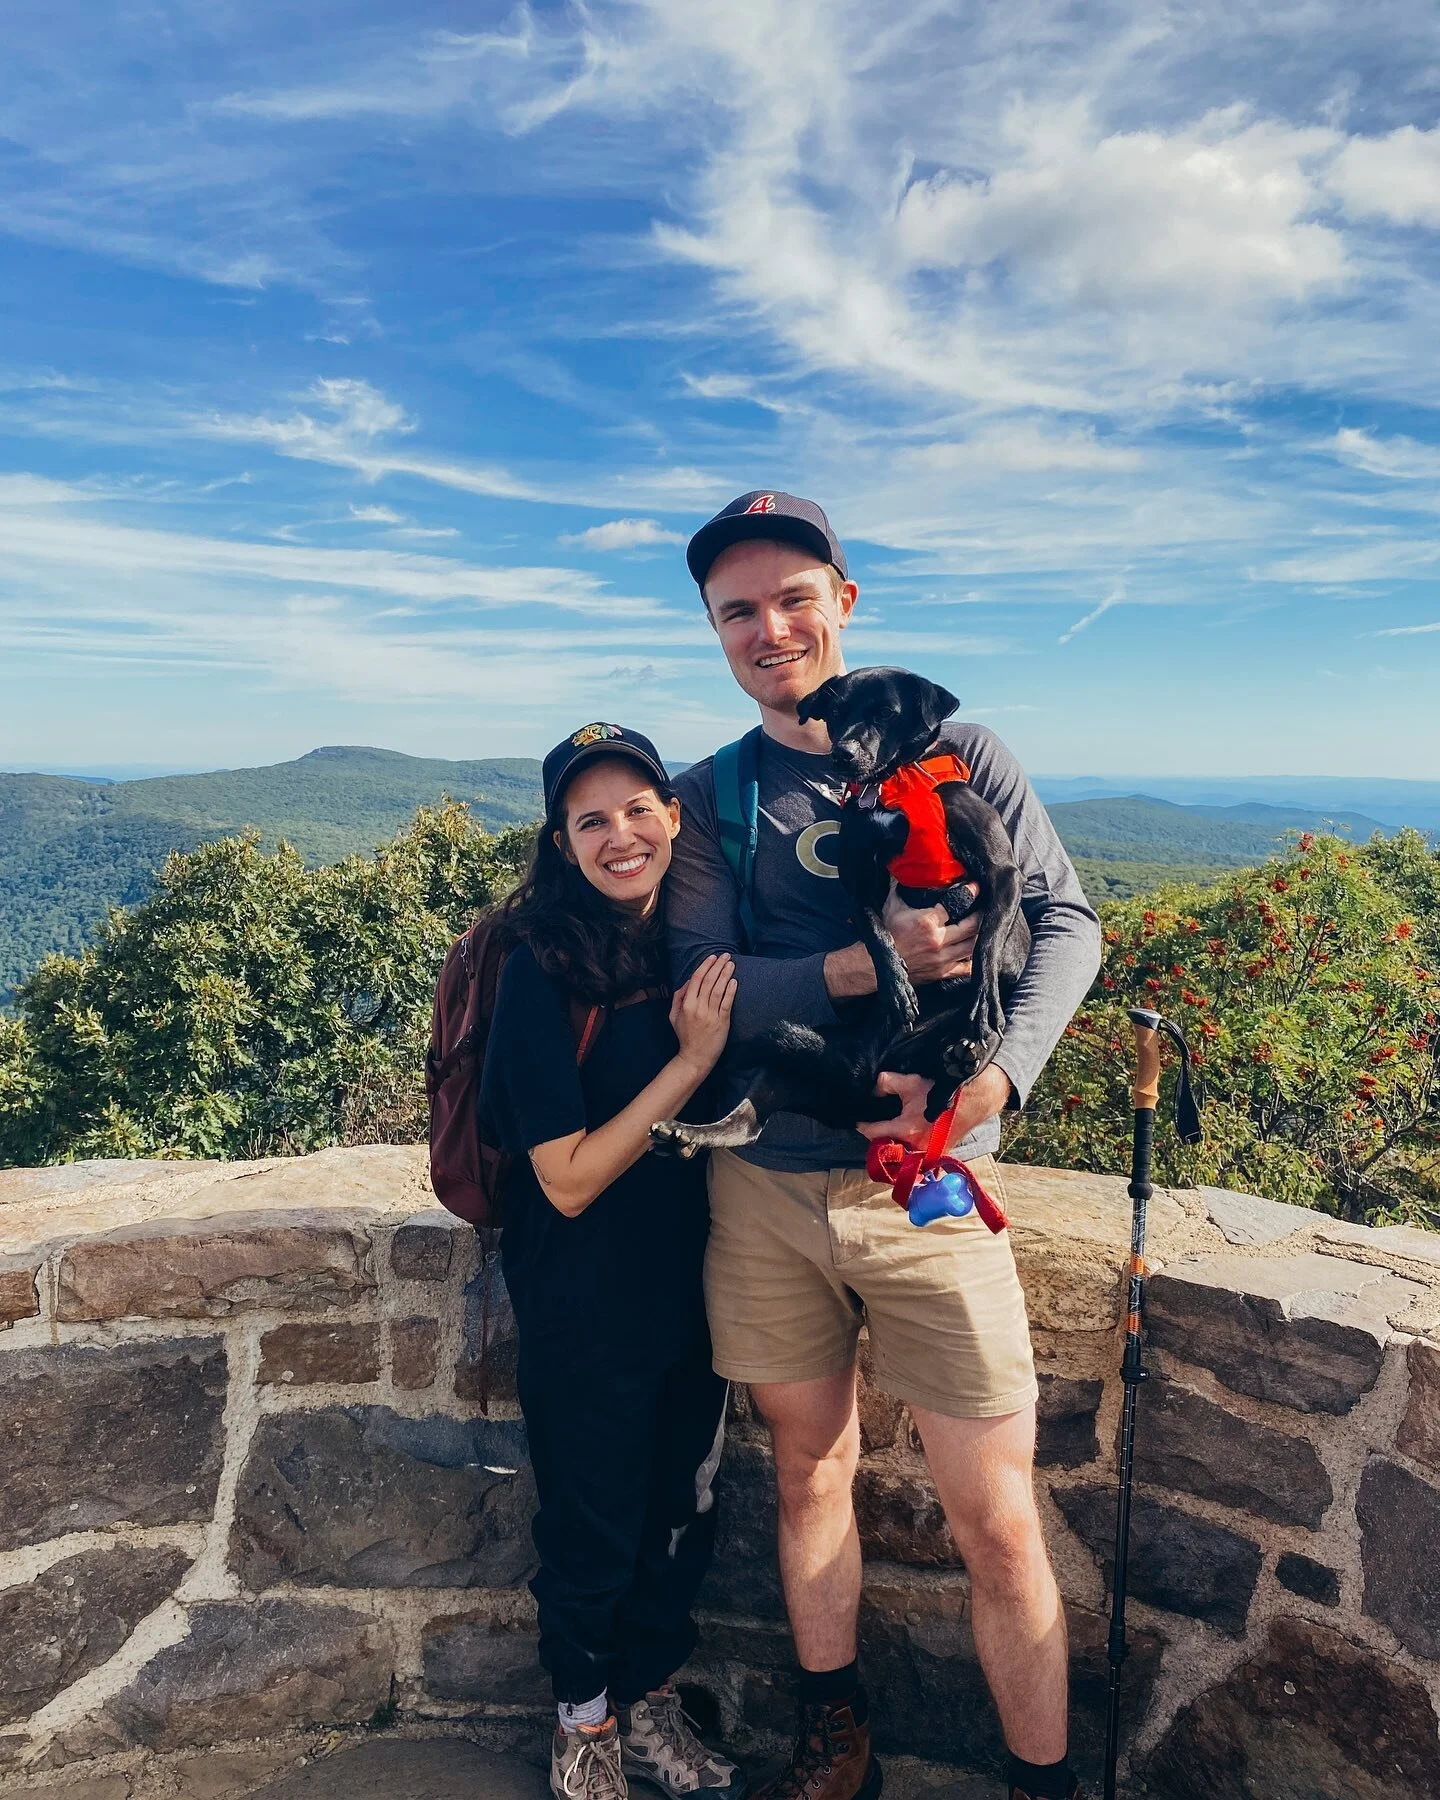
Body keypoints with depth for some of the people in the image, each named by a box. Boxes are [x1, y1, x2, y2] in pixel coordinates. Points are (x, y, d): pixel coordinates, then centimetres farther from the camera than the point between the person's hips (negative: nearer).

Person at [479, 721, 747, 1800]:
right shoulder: (544, 968, -19)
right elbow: (570, 1178, -22)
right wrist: (692, 1059, -24)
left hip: (690, 1292, 5)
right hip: (587, 1313, -5)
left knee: (683, 1516, 21)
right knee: (593, 1529, 15)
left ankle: (651, 1703, 46)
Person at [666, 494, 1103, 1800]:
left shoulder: (955, 752, 1)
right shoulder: (711, 800, 4)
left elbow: (1067, 922, -2)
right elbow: (699, 986, -6)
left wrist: (995, 1076, -20)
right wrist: (861, 968, -23)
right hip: (764, 1190, 2)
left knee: (998, 1523, 3)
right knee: (811, 1472, 19)